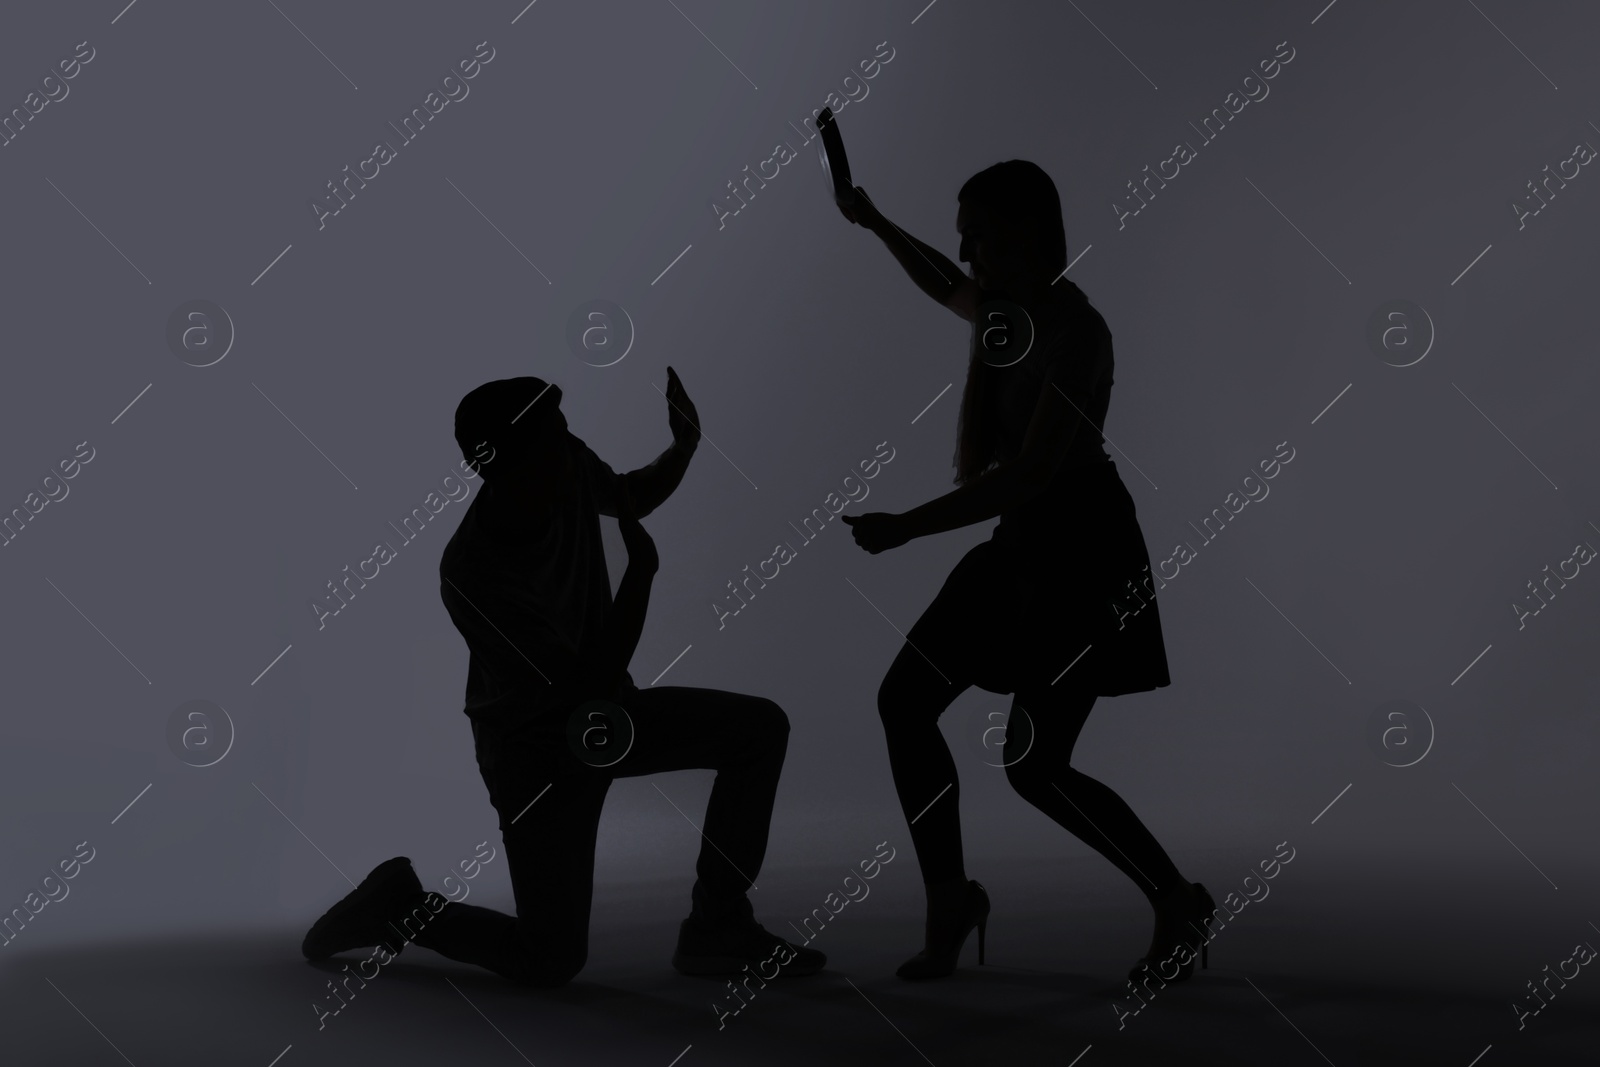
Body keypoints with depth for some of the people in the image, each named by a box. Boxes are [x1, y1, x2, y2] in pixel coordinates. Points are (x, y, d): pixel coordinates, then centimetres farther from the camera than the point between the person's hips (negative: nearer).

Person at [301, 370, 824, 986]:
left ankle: (717, 930, 2)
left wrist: (685, 444, -5)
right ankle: (399, 906, 14)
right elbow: (594, 680, -30)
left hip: (603, 714, 7)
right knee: (551, 964, -9)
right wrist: (640, 570, -26)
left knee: (761, 727, -6)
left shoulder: (566, 470, -14)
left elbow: (630, 498, 12)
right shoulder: (473, 576, -33)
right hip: (537, 749, -7)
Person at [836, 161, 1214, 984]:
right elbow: (952, 290, 34)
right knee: (904, 699, 3)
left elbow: (1030, 474, -27)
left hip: (1080, 551, -9)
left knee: (1034, 766, -8)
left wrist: (906, 528, -26)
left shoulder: (1076, 333, -20)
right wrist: (875, 225, 28)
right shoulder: (1003, 307, 8)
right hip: (1023, 544, 9)